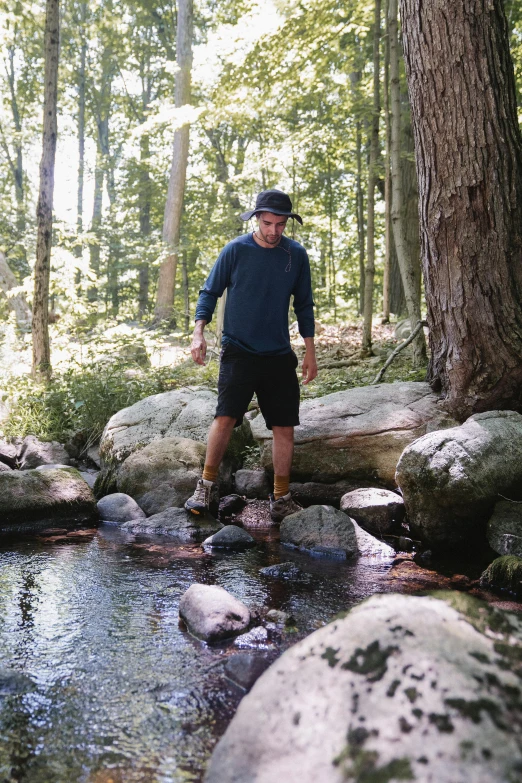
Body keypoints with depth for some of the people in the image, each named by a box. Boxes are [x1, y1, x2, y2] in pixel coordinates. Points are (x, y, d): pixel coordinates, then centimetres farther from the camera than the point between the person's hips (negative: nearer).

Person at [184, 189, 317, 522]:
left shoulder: (297, 255, 3)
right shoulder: (236, 250, -4)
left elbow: (304, 305, 12)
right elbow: (210, 292, 2)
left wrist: (310, 353, 10)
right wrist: (199, 333, -11)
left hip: (280, 356, 3)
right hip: (238, 352, -3)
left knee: (285, 426, 2)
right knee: (225, 417, -14)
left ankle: (281, 500, 13)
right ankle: (207, 488, 3)